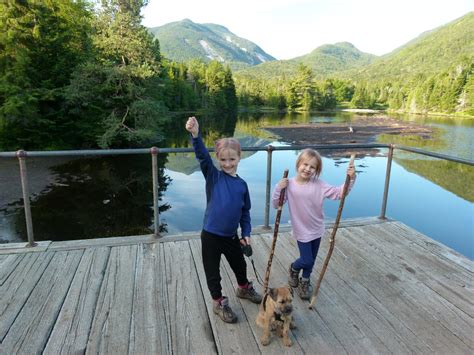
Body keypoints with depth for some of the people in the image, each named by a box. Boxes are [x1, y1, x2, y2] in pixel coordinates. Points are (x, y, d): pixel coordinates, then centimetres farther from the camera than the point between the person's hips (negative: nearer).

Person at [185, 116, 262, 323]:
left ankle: (244, 289, 54)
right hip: (211, 235, -4)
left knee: (240, 264, 25)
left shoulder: (242, 184, 1)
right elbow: (202, 157, -27)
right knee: (213, 272, 11)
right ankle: (219, 303, 36)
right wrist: (196, 135, -42)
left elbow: (245, 211, 9)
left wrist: (246, 232, 7)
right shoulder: (213, 176, -10)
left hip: (231, 235, 4)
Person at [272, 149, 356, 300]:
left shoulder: (318, 185, -12)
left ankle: (304, 281, 43)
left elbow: (339, 193, -13)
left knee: (311, 260, 17)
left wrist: (351, 179, -25)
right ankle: (293, 269, 36)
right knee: (307, 260, 1)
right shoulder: (289, 185, -15)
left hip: (316, 229, 3)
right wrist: (278, 188, -26)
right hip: (302, 230, -3)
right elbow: (276, 205, -12)